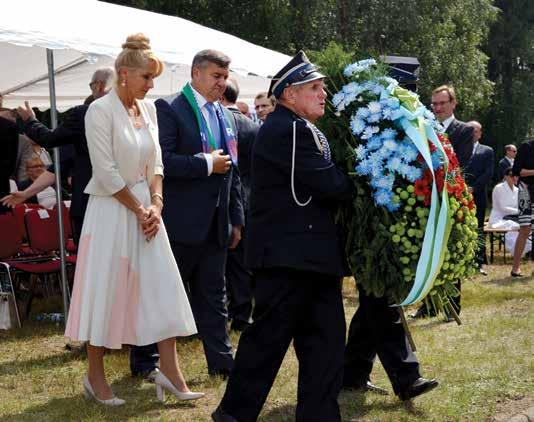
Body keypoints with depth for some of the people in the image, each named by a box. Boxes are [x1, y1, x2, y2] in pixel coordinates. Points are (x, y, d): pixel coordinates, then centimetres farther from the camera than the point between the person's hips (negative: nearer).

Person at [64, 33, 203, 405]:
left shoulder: (148, 108, 7)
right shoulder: (100, 111, -13)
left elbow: (155, 163, 11)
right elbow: (107, 174, -16)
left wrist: (156, 205, -3)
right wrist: (139, 210, -11)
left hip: (146, 208, 7)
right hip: (111, 211, -6)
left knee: (163, 287, 3)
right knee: (106, 291, 2)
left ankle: (170, 373, 8)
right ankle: (96, 377, 14)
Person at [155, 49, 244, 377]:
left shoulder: (227, 117, 15)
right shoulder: (170, 110, -8)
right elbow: (162, 160, -19)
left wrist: (237, 220, 15)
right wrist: (206, 164, -19)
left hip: (216, 224, 7)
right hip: (181, 222, -7)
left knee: (213, 295, 11)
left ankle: (222, 360, 16)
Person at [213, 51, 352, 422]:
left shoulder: (303, 130, 18)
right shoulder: (287, 131, -16)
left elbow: (325, 183, 14)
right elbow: (328, 183, -20)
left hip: (312, 255, 10)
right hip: (288, 253, -10)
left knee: (325, 340, 10)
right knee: (269, 338, 0)